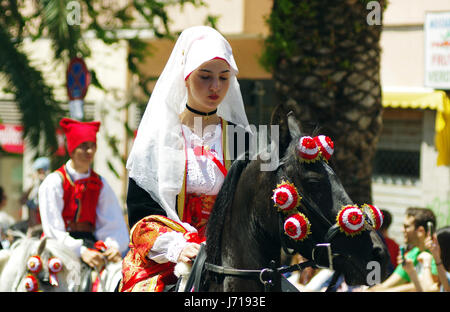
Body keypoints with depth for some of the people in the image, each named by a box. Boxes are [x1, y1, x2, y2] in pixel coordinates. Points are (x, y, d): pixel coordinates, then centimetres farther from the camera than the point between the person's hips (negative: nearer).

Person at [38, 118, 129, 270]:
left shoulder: (100, 184, 13)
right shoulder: (53, 182, -1)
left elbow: (114, 224, 5)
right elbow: (53, 228, -11)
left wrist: (114, 246, -18)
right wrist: (81, 252, -25)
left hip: (89, 243, 4)